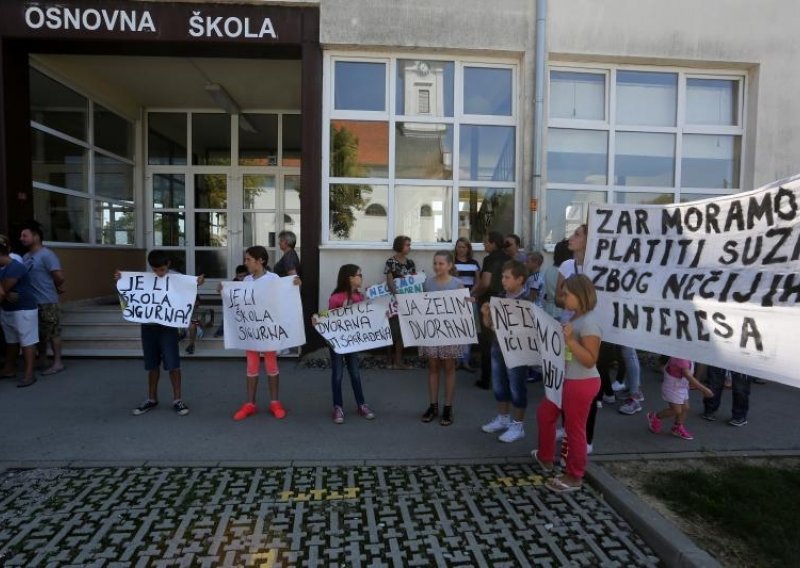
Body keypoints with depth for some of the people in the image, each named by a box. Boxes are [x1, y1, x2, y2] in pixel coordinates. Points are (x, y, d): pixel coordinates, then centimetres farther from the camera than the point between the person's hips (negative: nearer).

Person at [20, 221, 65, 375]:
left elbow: (59, 277, -21)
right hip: (32, 301, 8)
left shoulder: (46, 255, -15)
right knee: (40, 332, 17)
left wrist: (56, 288, -3)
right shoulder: (26, 256, 11)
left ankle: (57, 363, 5)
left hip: (47, 302, -8)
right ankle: (42, 359, 29)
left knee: (53, 332, -1)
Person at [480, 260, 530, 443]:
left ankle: (517, 425, 21)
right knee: (499, 385, 18)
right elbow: (488, 324, 11)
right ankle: (502, 418, 36)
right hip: (497, 348, 7)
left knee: (517, 388, 7)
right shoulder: (500, 297, 3)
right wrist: (486, 314, -9)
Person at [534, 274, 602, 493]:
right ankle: (545, 457, 42)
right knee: (544, 414, 22)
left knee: (574, 429, 5)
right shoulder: (573, 317, 6)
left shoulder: (589, 322, -22)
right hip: (565, 380, 10)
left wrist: (570, 340, -31)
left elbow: (590, 360, -24)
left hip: (581, 384, -10)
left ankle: (574, 477, 23)